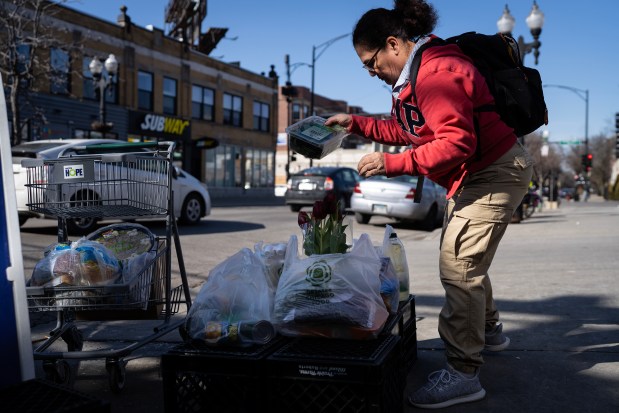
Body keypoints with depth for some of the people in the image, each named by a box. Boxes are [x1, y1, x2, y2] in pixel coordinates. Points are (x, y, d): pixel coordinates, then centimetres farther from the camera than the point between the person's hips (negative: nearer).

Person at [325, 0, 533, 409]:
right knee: (464, 261, 21)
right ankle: (489, 330, 42)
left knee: (458, 268, -12)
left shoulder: (437, 73, -25)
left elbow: (455, 143, -31)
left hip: (495, 172, -11)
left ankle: (463, 373, -5)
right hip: (473, 175, 11)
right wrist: (357, 123, 9)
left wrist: (391, 163, -31)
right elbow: (404, 130, 16)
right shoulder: (413, 76, 9)